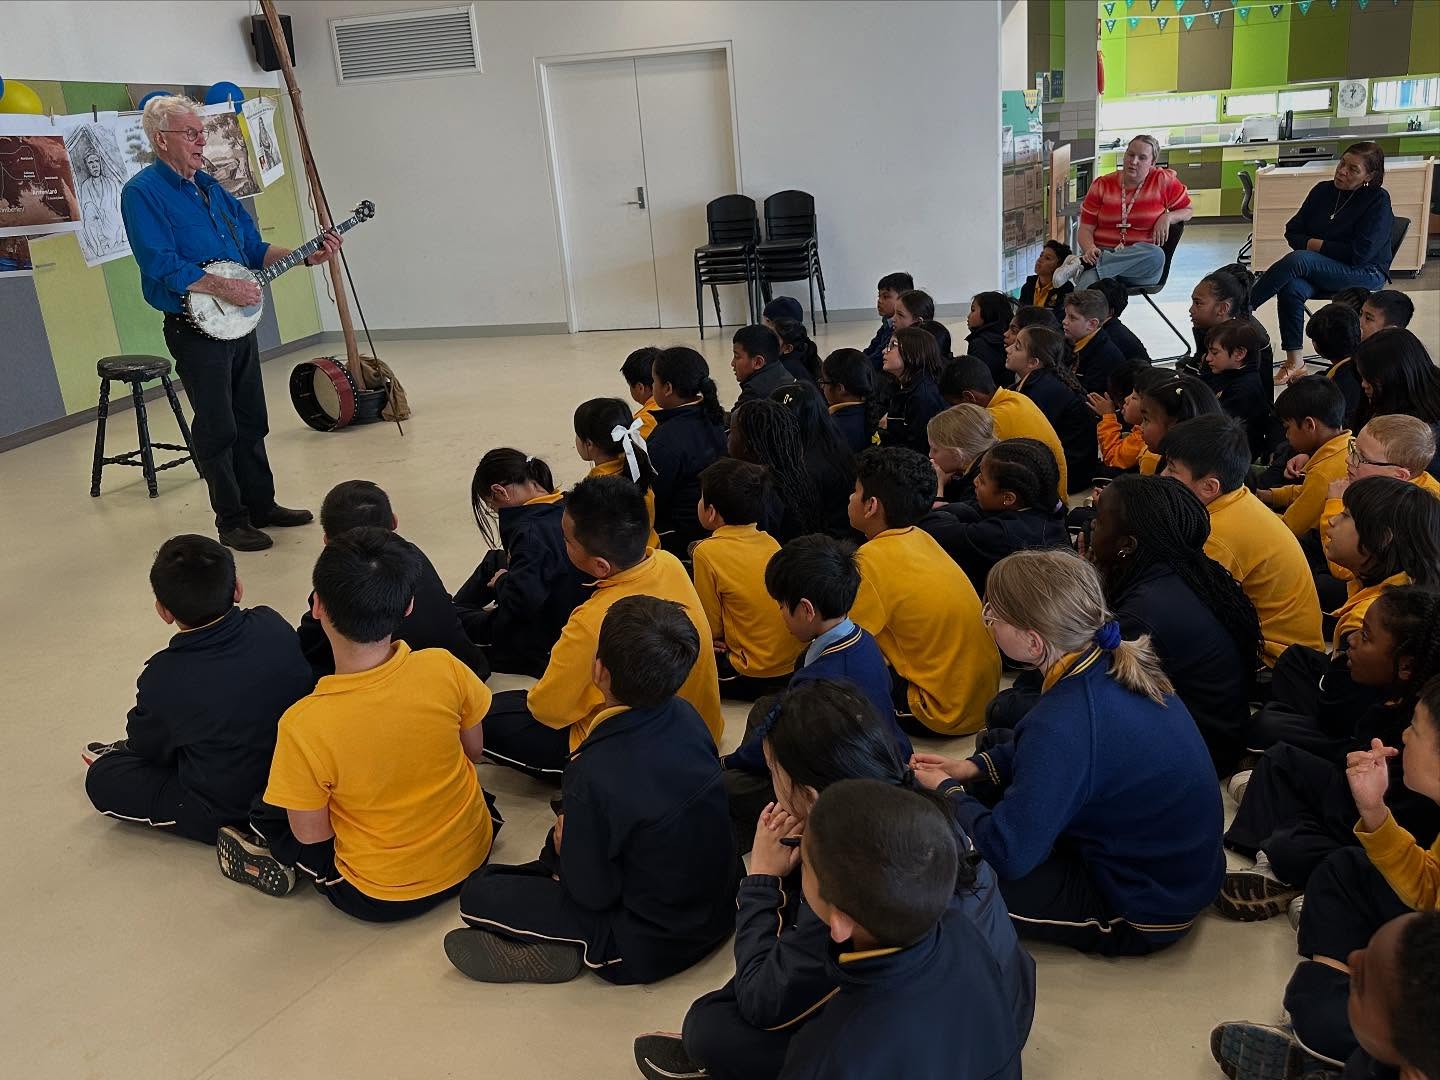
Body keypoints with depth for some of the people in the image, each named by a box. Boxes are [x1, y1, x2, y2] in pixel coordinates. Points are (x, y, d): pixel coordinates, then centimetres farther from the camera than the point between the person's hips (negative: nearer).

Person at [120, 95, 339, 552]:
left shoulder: (210, 186, 13)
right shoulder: (143, 192, -11)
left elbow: (254, 248, 16)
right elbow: (160, 265, -21)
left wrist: (307, 257, 2)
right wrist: (223, 287, -25)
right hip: (193, 329, -8)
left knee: (251, 422, 14)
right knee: (217, 429, 0)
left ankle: (262, 505, 26)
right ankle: (231, 521, 11)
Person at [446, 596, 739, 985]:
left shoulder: (594, 775, -32)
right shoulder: (687, 716, -11)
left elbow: (592, 892, -19)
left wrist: (562, 844, 0)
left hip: (652, 945, -7)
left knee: (477, 894, 2)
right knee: (563, 842, 26)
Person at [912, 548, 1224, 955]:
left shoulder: (1064, 723, -34)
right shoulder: (1115, 662, -8)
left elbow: (1006, 853, -30)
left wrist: (947, 791, -11)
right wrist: (972, 767, 2)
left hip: (1146, 917, -8)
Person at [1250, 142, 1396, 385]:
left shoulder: (1378, 201, -7)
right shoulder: (1323, 190, 9)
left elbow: (1360, 253, -15)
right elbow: (1292, 232, 12)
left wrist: (1317, 245, -9)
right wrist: (1310, 244, -8)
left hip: (1364, 273, -5)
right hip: (1319, 269, 5)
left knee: (1297, 260, -33)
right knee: (1291, 288, -32)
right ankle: (1294, 362, -28)